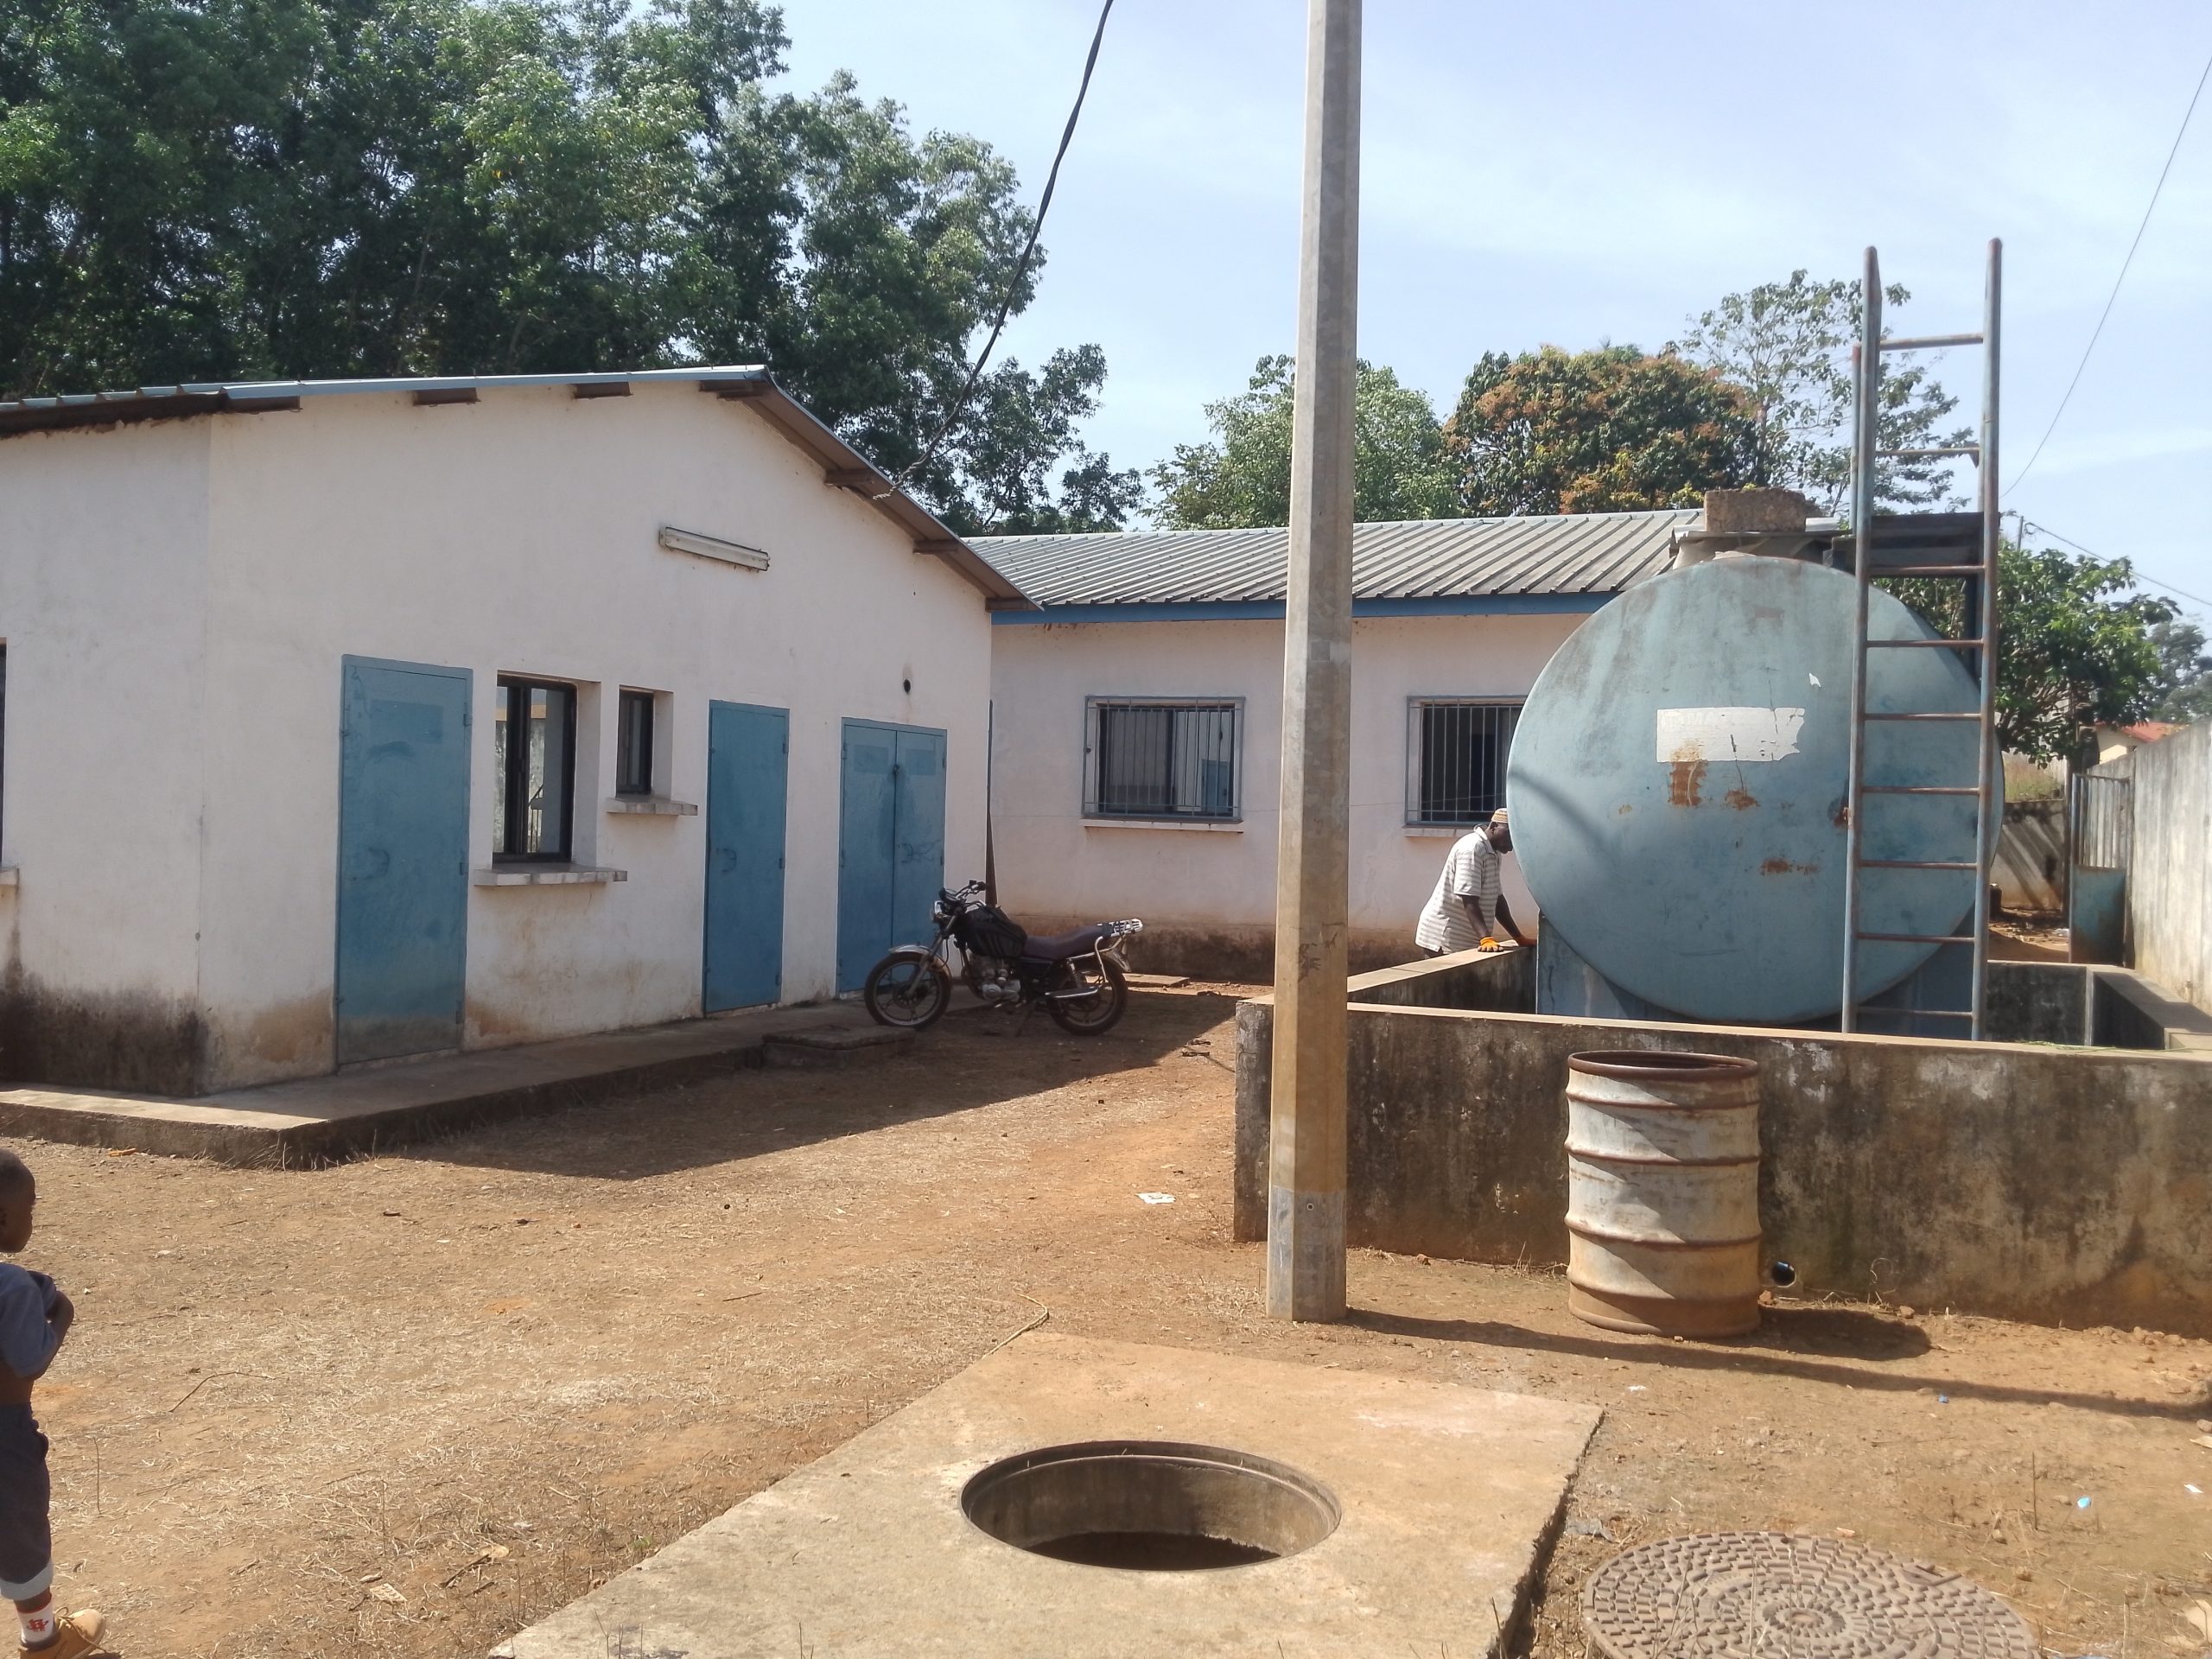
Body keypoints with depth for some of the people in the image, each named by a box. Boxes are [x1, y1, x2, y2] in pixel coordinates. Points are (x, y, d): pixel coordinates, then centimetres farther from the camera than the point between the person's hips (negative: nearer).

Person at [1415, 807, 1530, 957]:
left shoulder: (1494, 854, 14)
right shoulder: (1472, 848, -17)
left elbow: (1497, 899, 17)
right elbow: (1469, 901, -25)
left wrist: (1519, 938, 12)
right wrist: (1486, 939, -35)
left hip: (1463, 942, 10)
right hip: (1445, 940, -10)